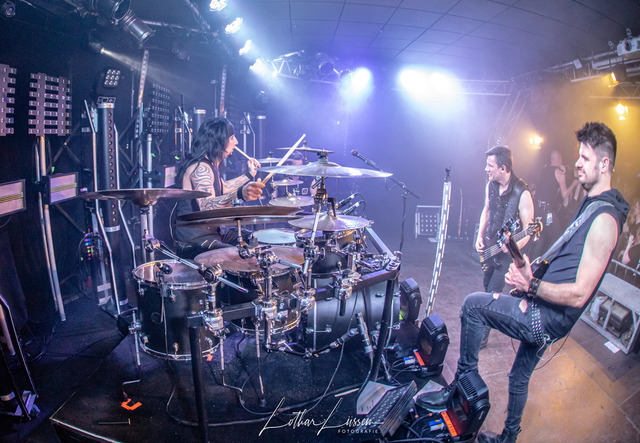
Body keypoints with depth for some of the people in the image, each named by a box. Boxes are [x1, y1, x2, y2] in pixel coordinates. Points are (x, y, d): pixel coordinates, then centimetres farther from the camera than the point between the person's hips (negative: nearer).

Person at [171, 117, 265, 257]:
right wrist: (239, 194, -56)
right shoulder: (200, 168, -21)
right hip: (193, 241, -10)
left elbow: (222, 188, 29)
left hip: (212, 231, 10)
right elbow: (207, 205, -39)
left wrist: (248, 175, 29)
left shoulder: (211, 164, 10)